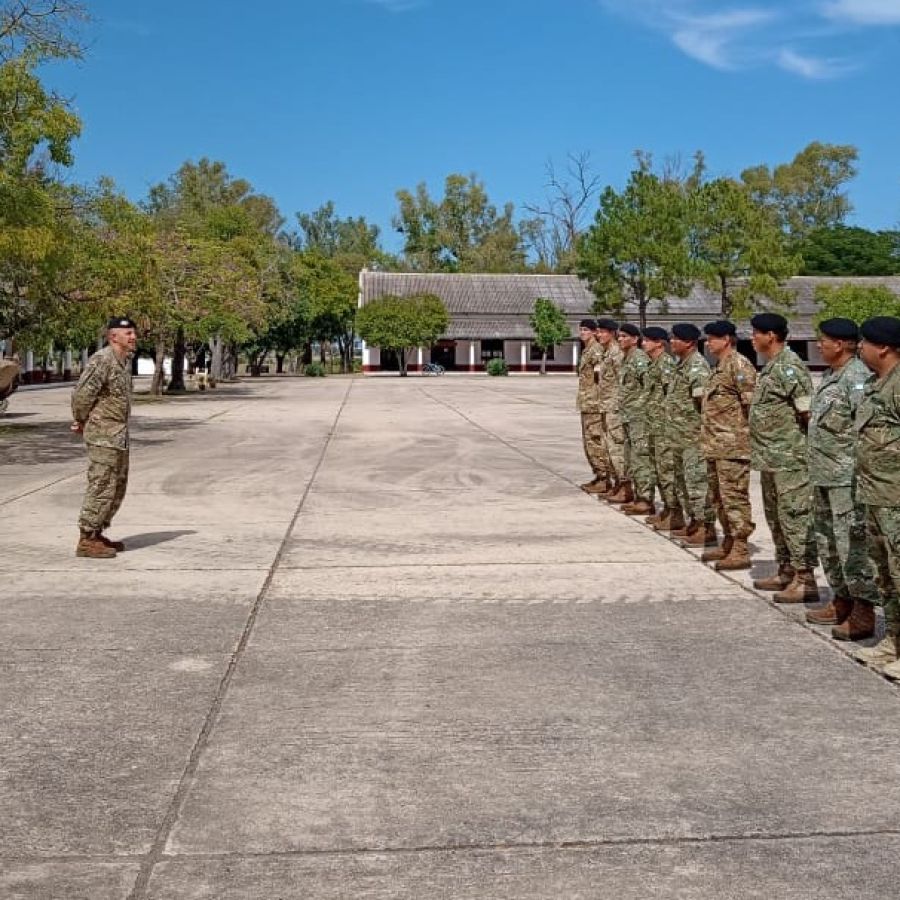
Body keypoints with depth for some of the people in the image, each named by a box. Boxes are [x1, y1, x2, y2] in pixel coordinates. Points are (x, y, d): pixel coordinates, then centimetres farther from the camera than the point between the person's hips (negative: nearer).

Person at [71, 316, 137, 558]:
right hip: (103, 435, -9)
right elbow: (82, 393, -20)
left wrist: (81, 421, 14)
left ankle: (97, 534, 24)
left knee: (118, 486, 14)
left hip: (119, 435, 9)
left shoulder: (125, 361, 13)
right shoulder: (102, 360, -16)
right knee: (101, 487, -7)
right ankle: (87, 541, -1)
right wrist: (81, 421, -4)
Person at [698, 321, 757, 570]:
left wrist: (741, 433, -18)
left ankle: (740, 550, -3)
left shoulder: (739, 365, -13)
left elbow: (751, 402, -19)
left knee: (734, 495, -7)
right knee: (717, 496, 16)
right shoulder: (719, 366, 18)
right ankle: (728, 544, 26)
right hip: (715, 444, 10)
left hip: (733, 444, -10)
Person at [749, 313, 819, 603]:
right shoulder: (770, 366, 15)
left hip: (788, 458, -10)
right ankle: (786, 571, 26)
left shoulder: (789, 367, -16)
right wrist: (760, 450, 16)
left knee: (794, 515, -7)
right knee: (775, 516, 16)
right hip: (770, 458, 10)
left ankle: (805, 580, -3)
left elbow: (808, 411, -20)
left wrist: (807, 445, -11)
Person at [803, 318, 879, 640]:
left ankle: (863, 613, 1)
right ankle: (842, 602, 29)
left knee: (852, 544, -6)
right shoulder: (830, 375, 14)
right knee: (827, 541, 17)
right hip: (823, 476, 10)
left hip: (846, 478, -10)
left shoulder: (857, 378, -17)